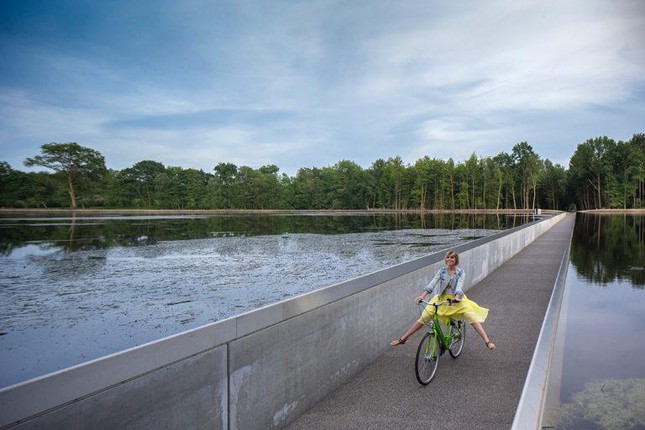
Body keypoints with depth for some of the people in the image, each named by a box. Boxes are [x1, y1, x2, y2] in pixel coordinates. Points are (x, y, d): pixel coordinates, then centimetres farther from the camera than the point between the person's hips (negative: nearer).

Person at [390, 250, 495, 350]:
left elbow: (459, 286, -19)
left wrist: (457, 297, -41)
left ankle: (487, 341, -16)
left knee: (473, 319, -20)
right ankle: (402, 339, -2)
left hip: (457, 300, -1)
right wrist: (423, 295, -28)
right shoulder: (441, 271, 0)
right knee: (423, 318, -6)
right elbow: (433, 283, -13)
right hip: (441, 299, 1)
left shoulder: (460, 273, -4)